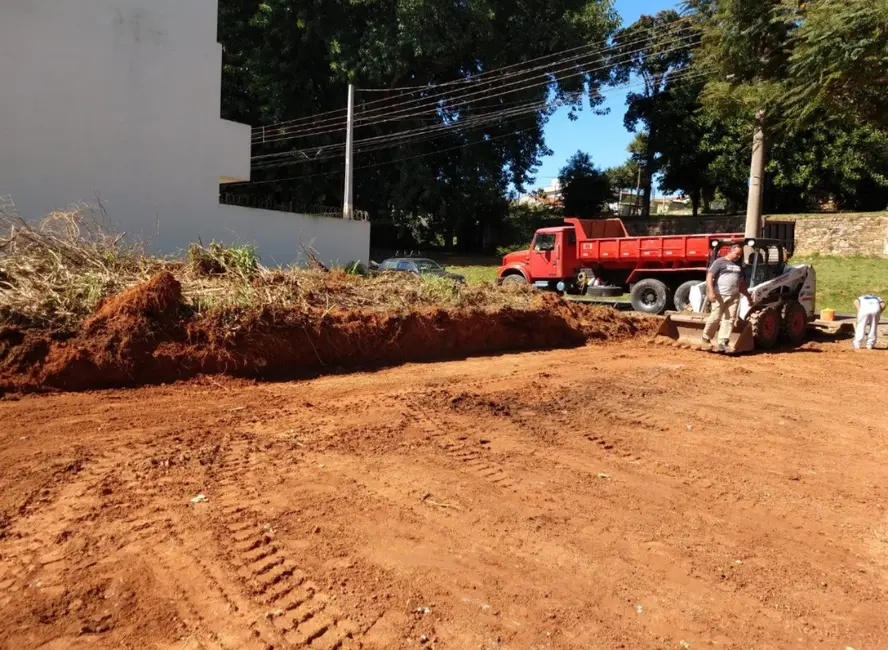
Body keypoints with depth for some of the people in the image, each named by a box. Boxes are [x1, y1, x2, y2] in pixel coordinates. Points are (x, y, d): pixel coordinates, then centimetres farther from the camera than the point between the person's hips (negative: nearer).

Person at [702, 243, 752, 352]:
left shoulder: (738, 266, 20)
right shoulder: (720, 262, -1)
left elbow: (741, 283, 29)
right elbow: (709, 276, -9)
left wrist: (747, 295, 28)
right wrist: (711, 291, -20)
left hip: (734, 296, 6)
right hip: (720, 295, -6)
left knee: (729, 319, 0)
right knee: (715, 318, -6)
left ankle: (722, 343, 1)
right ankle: (706, 339, 12)